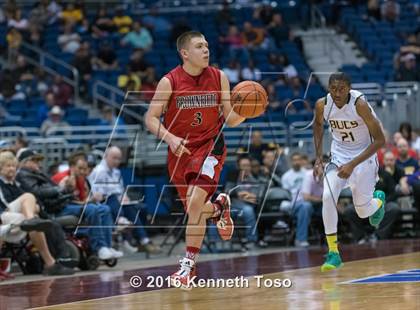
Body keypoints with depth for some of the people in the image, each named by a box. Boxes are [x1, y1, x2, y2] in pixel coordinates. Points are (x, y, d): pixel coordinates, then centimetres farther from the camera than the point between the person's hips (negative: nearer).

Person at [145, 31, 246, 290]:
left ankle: (189, 265, -12)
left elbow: (230, 120, 3)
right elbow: (151, 118, -6)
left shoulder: (219, 78, -2)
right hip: (181, 151, 1)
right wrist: (170, 138, -23)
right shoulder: (170, 82, -8)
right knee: (193, 208, 8)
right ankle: (219, 206, 46)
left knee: (195, 203, -21)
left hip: (210, 145, -1)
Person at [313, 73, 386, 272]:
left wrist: (353, 164, -28)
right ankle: (333, 253, -11)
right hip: (338, 155, 3)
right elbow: (318, 125, 10)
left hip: (363, 156, -3)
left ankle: (378, 199, 39)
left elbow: (380, 140, -23)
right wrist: (318, 159, 2)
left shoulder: (360, 105, -27)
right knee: (328, 197, -19)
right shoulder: (322, 105, -14)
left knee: (363, 210, 0)